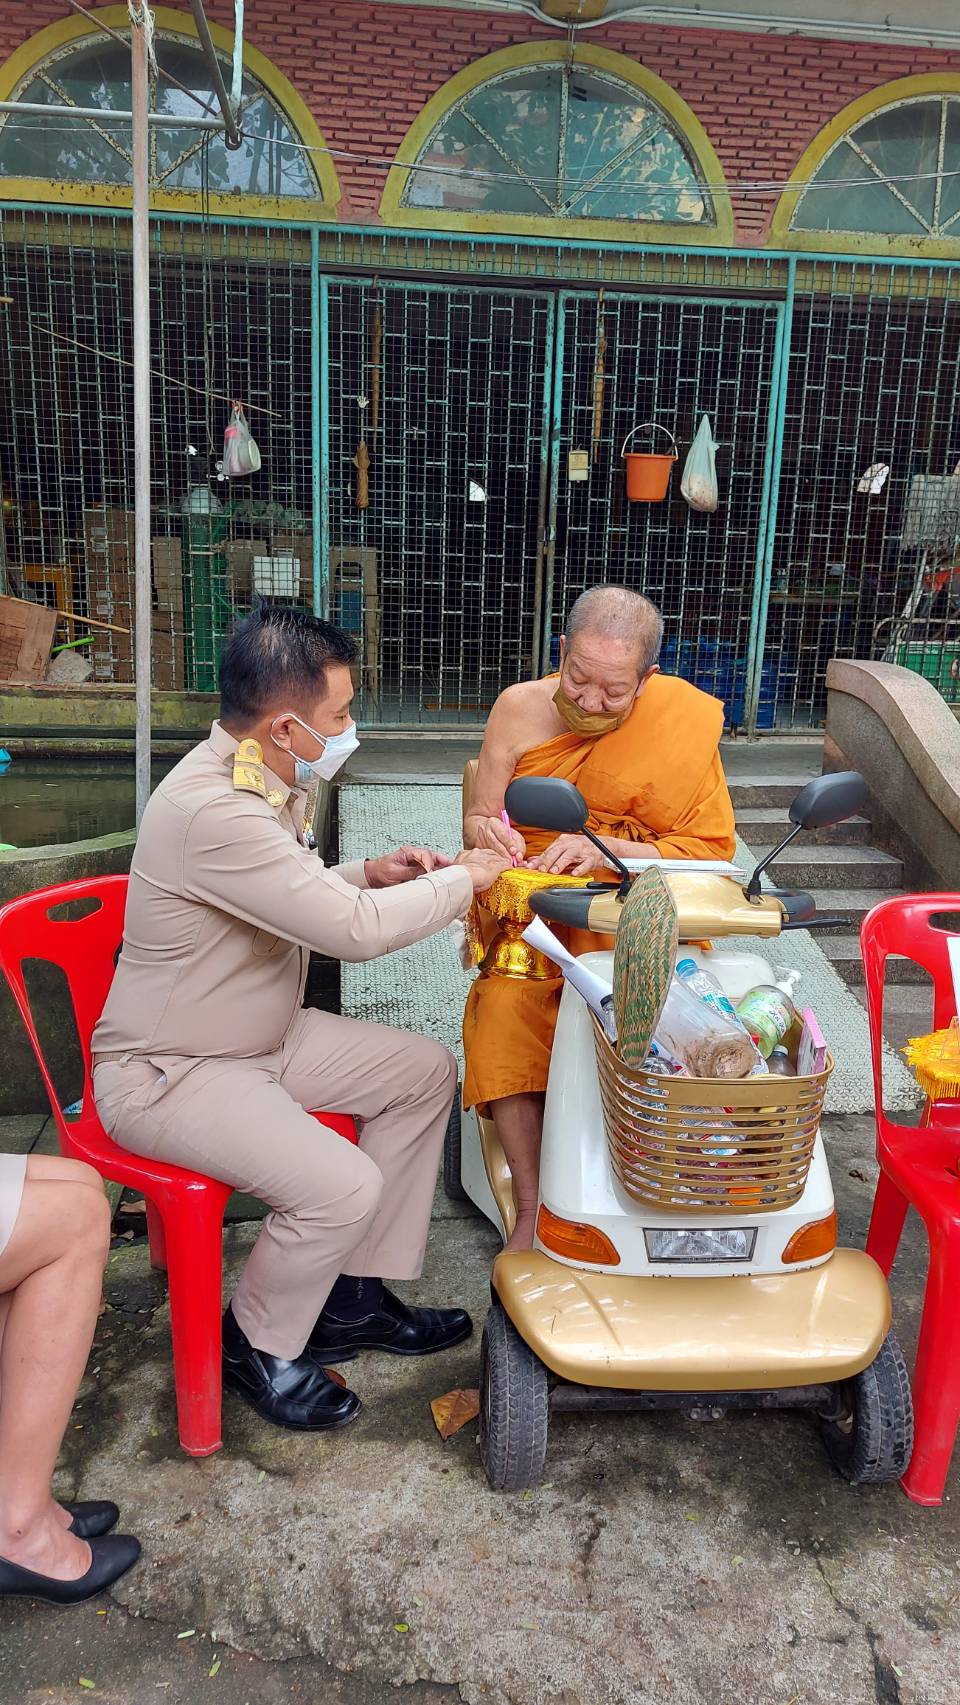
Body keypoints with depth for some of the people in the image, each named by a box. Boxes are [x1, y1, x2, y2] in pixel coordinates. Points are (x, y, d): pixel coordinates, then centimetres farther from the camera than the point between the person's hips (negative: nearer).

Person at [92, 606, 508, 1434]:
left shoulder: (262, 782, 1)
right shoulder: (210, 809, -31)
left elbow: (300, 899, 17)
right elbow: (356, 930, -32)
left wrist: (370, 874, -2)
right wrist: (464, 878, -17)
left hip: (264, 1035, 10)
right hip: (166, 1073, -10)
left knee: (427, 1072, 7)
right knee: (343, 1185, -26)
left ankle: (356, 1296, 17)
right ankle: (257, 1346, 6)